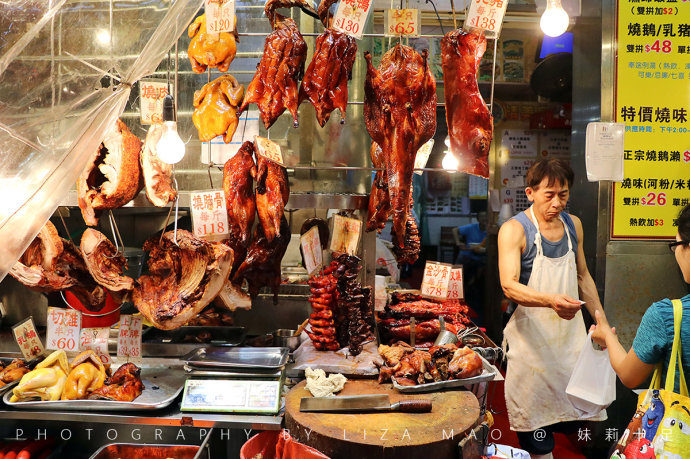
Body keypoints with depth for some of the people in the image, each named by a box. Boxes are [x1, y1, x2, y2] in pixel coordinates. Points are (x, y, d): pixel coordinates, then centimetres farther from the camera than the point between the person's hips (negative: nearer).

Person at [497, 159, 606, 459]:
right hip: (531, 335, -5)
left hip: (571, 332, 6)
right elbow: (509, 285, -25)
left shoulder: (574, 224, 6)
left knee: (575, 415, 11)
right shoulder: (514, 229, -13)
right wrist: (551, 301, -42)